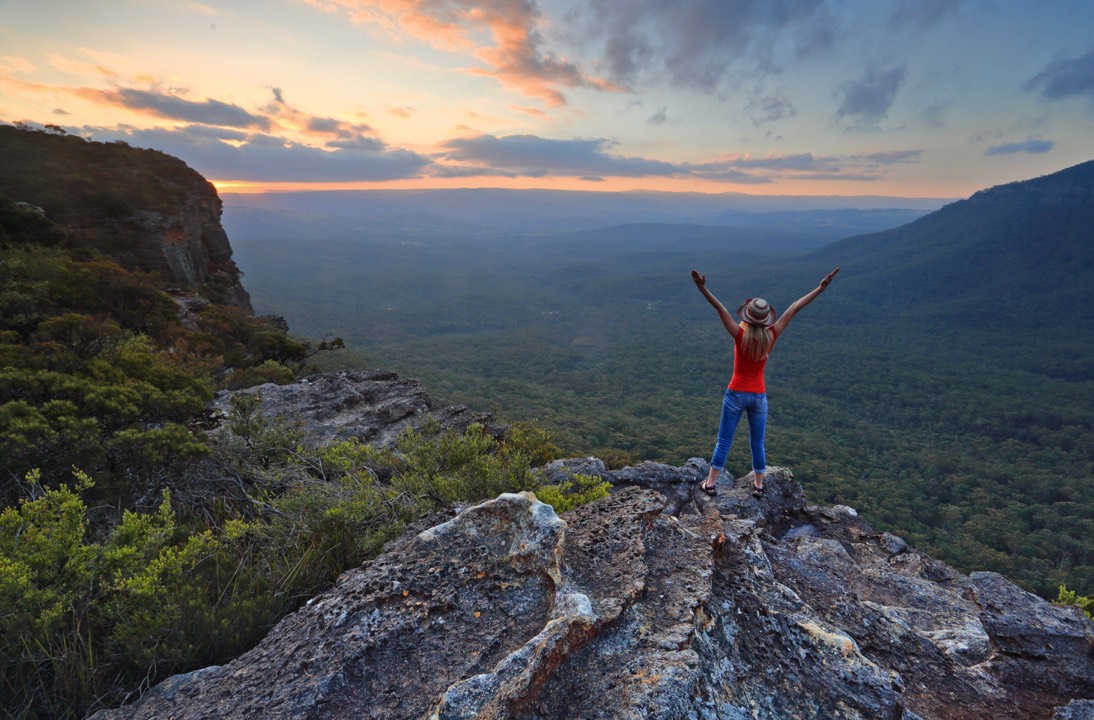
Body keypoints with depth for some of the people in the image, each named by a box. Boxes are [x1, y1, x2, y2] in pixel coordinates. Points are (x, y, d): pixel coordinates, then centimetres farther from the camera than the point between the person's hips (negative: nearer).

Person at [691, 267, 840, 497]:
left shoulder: (740, 336, -18)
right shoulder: (771, 336, -10)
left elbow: (720, 308, -28)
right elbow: (794, 308, -7)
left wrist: (702, 287, -36)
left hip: (736, 394, -2)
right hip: (758, 397, 2)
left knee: (723, 442, 8)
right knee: (757, 444, 16)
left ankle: (710, 484, 14)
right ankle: (758, 485, 28)